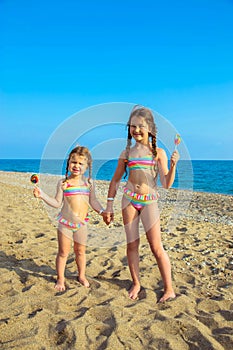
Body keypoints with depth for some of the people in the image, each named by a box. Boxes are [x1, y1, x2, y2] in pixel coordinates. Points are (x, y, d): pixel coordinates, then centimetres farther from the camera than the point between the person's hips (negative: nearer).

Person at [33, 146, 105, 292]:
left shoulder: (89, 182, 0)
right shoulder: (63, 183, -5)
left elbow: (93, 201, 5)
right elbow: (57, 203, -4)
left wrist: (102, 211, -7)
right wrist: (42, 195, -14)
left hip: (82, 223, 2)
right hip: (65, 222, -2)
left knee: (81, 251, 15)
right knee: (63, 252, 8)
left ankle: (82, 275, 35)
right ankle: (60, 278, 26)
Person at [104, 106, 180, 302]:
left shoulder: (158, 152, 0)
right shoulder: (126, 153, 6)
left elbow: (166, 184, -4)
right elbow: (116, 180, 12)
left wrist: (173, 165, -19)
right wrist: (109, 205, 9)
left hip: (149, 201, -2)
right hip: (129, 200, 3)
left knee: (156, 247, -3)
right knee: (132, 244, 8)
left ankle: (169, 288, 12)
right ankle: (136, 284, 25)